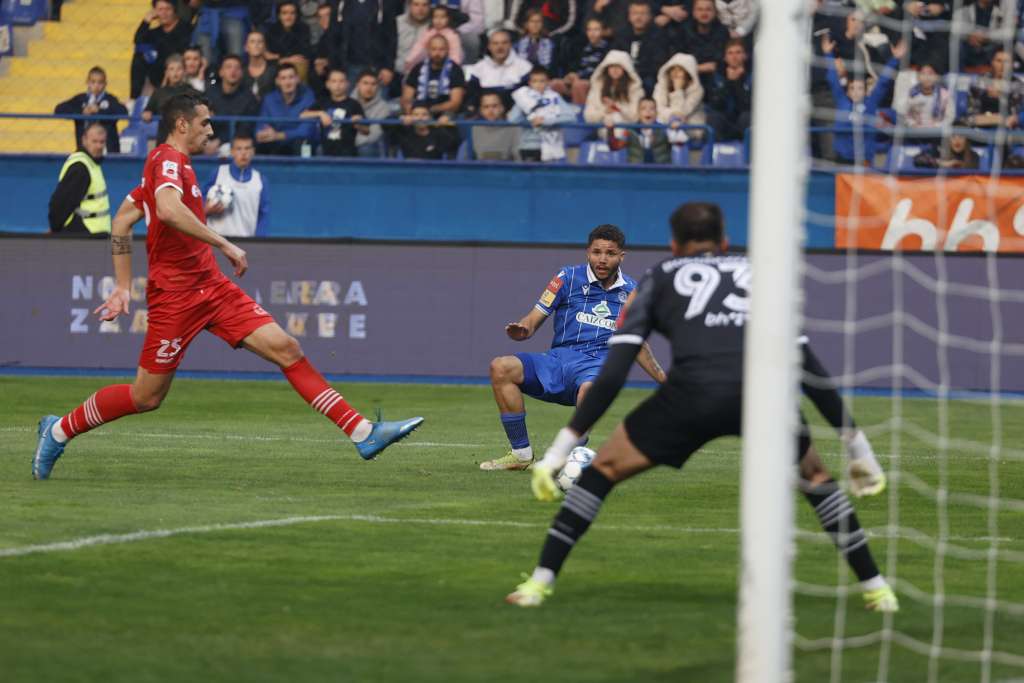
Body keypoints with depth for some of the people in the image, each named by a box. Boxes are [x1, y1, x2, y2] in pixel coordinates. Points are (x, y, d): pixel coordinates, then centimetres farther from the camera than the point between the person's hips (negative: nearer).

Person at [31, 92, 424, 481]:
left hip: (211, 286, 9)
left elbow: (122, 226, 22)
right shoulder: (168, 160, -11)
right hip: (176, 293, -9)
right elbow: (168, 210, -33)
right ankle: (60, 431, 20)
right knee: (147, 397, -1)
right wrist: (224, 245, -28)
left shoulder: (171, 162, 18)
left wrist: (123, 287, 20)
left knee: (286, 349, -4)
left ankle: (362, 433, -9)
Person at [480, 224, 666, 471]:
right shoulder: (569, 277, 7)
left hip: (599, 364, -2)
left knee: (589, 388, -42)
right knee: (501, 368, -25)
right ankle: (521, 453, -19)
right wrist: (521, 330, -17)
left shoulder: (630, 291, 13)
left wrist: (662, 378, 19)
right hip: (559, 359, 2)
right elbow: (534, 319, 6)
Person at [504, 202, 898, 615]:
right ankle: (876, 588, 26)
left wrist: (561, 448, 16)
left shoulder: (659, 279, 26)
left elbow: (612, 374, 15)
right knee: (816, 477, 30)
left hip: (692, 391, -2)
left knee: (604, 469, 18)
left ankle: (539, 583, 10)